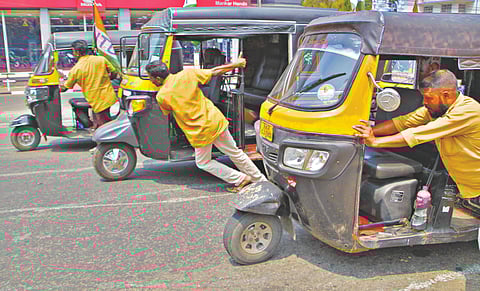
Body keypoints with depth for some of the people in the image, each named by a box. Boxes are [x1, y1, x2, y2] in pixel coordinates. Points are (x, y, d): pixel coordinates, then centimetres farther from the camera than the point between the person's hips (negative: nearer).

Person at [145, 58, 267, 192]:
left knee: (203, 163, 21)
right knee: (235, 153, 20)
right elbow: (214, 72, 1)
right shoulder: (187, 74, -4)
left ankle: (240, 179, 20)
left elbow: (166, 113, 8)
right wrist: (235, 64, 13)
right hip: (216, 120, 4)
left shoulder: (161, 96, -12)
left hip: (200, 133, -4)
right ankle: (261, 180, 32)